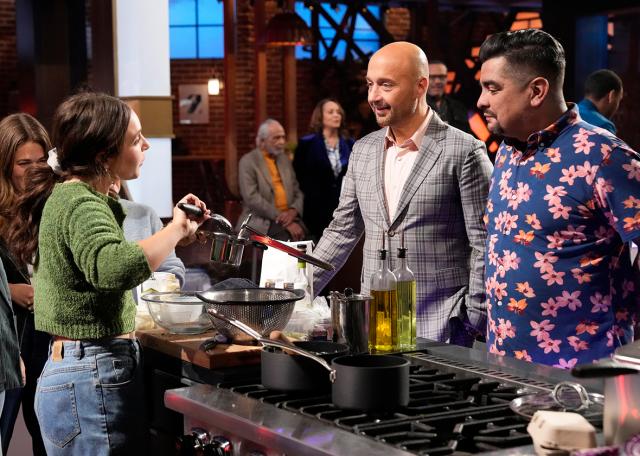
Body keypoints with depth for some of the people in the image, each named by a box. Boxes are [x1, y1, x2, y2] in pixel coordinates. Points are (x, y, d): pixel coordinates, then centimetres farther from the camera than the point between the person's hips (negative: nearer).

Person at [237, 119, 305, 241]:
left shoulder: (285, 160, 19)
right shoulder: (248, 162, -1)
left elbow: (297, 192, 17)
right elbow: (252, 198, -11)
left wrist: (293, 211, -7)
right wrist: (281, 218, -16)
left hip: (289, 218, 6)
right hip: (262, 222, -5)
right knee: (286, 238, -34)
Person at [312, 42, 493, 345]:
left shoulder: (464, 152, -8)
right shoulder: (363, 151, 10)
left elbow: (484, 246, -8)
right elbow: (342, 231, 17)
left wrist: (473, 324, -11)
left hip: (440, 330, -5)